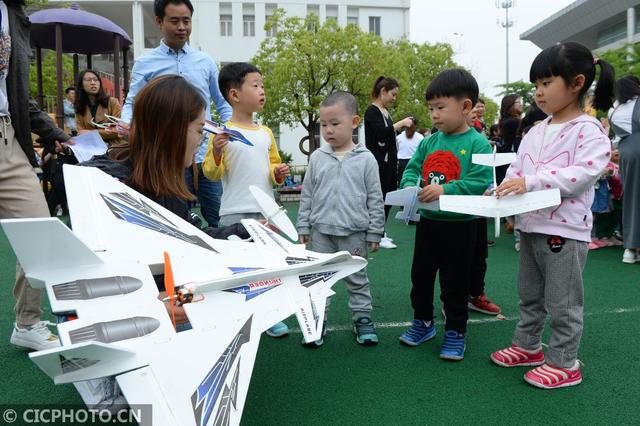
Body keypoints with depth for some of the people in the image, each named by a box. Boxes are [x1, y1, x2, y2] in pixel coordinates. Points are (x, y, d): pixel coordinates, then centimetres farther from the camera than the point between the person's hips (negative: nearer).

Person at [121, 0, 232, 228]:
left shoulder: (206, 62, 12)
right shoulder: (144, 64, 6)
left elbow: (223, 103, 15)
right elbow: (132, 104, 2)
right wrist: (126, 126, -19)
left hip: (207, 158, 2)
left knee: (221, 223, 6)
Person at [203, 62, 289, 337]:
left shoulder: (266, 133, 10)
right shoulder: (224, 133, -7)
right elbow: (211, 173, -8)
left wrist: (279, 173, -1)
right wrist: (216, 153, -26)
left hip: (265, 212, 5)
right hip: (235, 213, -5)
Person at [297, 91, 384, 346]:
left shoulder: (365, 159, -4)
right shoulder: (317, 157, 2)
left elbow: (375, 199, -1)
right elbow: (307, 195, 7)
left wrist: (374, 232, -2)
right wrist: (303, 227, 5)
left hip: (354, 232, -2)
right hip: (322, 231, 2)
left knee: (357, 278, 11)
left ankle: (362, 318, 27)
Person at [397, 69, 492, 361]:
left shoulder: (477, 143, -13)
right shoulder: (429, 142, 5)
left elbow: (480, 182, -21)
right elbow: (411, 169, 7)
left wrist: (445, 190, -31)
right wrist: (409, 186, -15)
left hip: (460, 225, -5)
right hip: (428, 221, 6)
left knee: (455, 283, 8)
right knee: (421, 275, 17)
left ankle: (455, 332, 27)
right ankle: (423, 322, 36)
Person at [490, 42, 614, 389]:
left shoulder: (589, 130, -12)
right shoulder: (536, 132, 10)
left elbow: (582, 175, -24)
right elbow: (517, 169, 11)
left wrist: (530, 182, -31)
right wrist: (504, 188, -9)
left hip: (564, 229, -8)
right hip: (530, 225, 8)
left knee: (563, 302, 5)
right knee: (530, 295, 20)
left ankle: (564, 362, 20)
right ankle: (527, 346, 37)